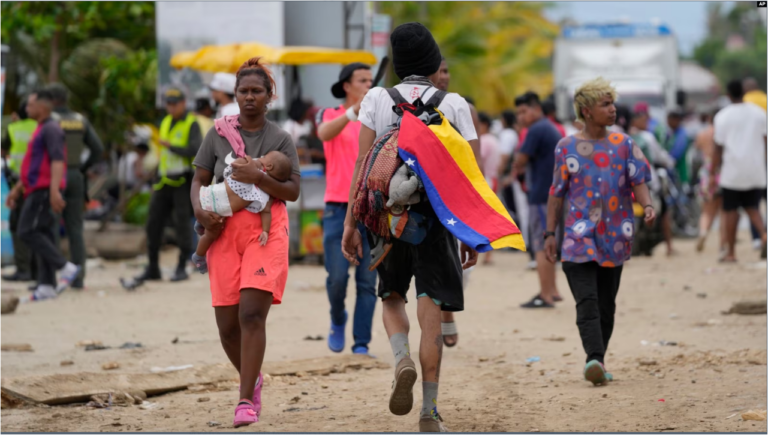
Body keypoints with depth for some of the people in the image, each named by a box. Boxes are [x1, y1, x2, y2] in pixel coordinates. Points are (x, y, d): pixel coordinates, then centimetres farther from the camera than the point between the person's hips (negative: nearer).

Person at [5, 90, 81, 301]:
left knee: (27, 231, -14)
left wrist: (54, 190, -32)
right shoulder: (41, 130, 21)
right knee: (43, 235, 5)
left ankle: (66, 268, -14)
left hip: (45, 189, -10)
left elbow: (57, 161, -22)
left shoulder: (51, 129, -11)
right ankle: (47, 286, 1)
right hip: (38, 189, 10)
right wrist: (17, 190, 25)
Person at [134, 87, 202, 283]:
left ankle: (181, 268, 1)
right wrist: (155, 182, 21)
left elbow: (195, 151, -19)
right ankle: (153, 269, 11)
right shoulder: (166, 123, 16)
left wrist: (171, 146, -16)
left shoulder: (191, 124, -6)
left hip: (183, 181, -7)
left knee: (182, 223, -5)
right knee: (153, 224, 5)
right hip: (164, 182, 7)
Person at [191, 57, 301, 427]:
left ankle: (246, 401, -16)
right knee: (227, 325, 2)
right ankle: (252, 379, 30)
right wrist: (199, 210, -8)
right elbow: (199, 180, 12)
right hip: (225, 230, 3)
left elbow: (293, 191, -2)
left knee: (252, 314, -17)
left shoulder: (280, 139, 4)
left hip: (265, 229, -3)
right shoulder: (218, 135, 10)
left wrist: (258, 177, -17)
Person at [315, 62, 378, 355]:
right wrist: (353, 112, -35)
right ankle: (337, 321, 20)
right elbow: (325, 133, -19)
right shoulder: (329, 115, 5)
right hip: (338, 208, -2)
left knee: (367, 282, -2)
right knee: (337, 276, -8)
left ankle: (361, 343, 2)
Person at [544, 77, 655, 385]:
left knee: (606, 305, 7)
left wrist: (647, 206, -20)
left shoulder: (624, 145, 7)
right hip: (580, 237, -3)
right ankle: (594, 358, -28)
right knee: (587, 301, -16)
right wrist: (550, 233, 4)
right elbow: (557, 193, 6)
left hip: (614, 237, 3)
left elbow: (638, 181, 1)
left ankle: (598, 361, 16)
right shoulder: (567, 148, 3)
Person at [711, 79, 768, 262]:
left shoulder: (723, 117, -5)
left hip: (732, 171, -3)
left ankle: (731, 252, 9)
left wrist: (714, 173, 1)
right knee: (752, 208, 12)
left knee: (731, 211, 6)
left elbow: (718, 148, -5)